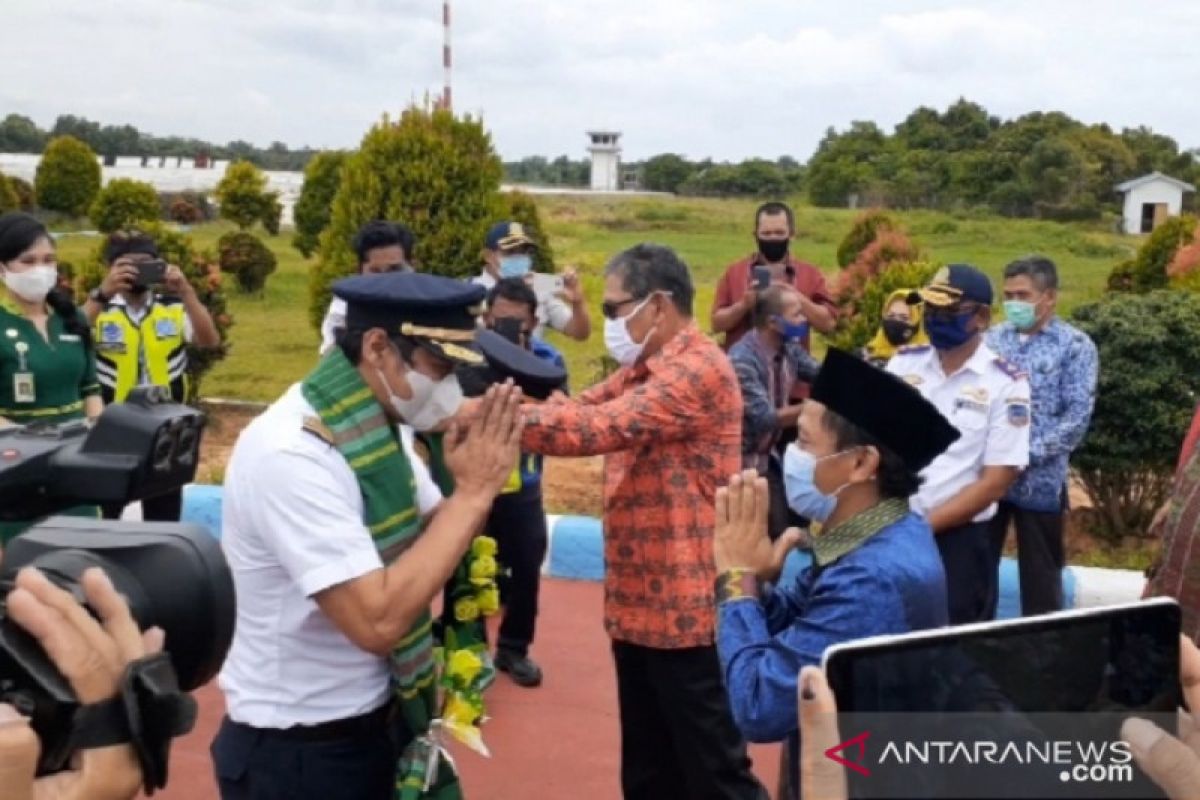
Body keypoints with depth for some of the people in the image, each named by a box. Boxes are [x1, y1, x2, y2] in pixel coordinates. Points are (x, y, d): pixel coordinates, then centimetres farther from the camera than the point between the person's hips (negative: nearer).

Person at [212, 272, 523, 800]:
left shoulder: (378, 425, -1)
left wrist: (473, 486, -14)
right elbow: (377, 621, -32)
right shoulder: (291, 455, -27)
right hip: (301, 752, -8)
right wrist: (474, 492, -27)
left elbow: (432, 539, 5)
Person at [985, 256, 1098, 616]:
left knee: (1040, 577, 9)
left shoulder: (1075, 346, -4)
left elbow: (1077, 417, -11)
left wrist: (1026, 455, -18)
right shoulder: (992, 338, 8)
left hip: (1039, 482, -4)